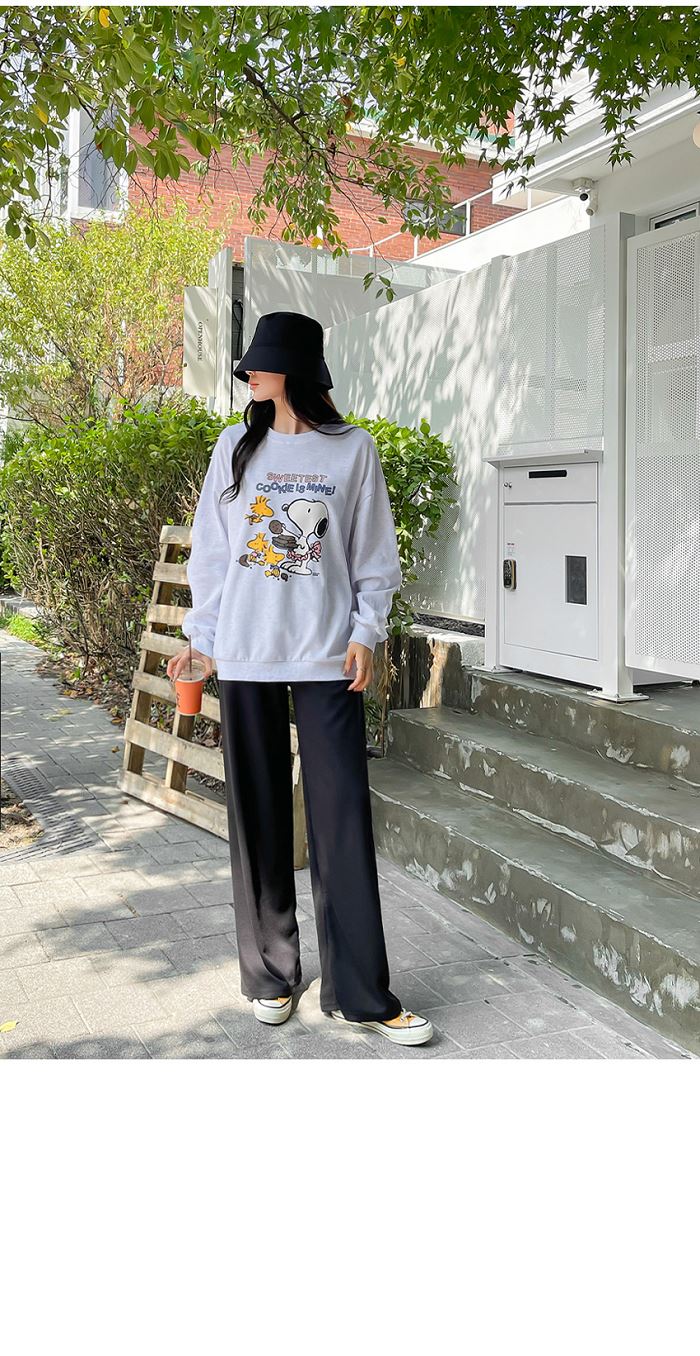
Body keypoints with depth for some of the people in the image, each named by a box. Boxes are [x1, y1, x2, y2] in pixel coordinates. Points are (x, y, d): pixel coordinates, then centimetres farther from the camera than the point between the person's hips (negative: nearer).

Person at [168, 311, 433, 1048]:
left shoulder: (353, 448, 3)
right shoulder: (236, 445, 8)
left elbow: (373, 552, 6)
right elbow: (211, 547, 11)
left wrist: (365, 634, -4)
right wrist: (201, 635, 8)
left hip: (326, 655, -2)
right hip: (245, 654, 2)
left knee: (343, 819, -3)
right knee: (258, 819, 7)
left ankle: (359, 993, 5)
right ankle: (270, 974, 21)